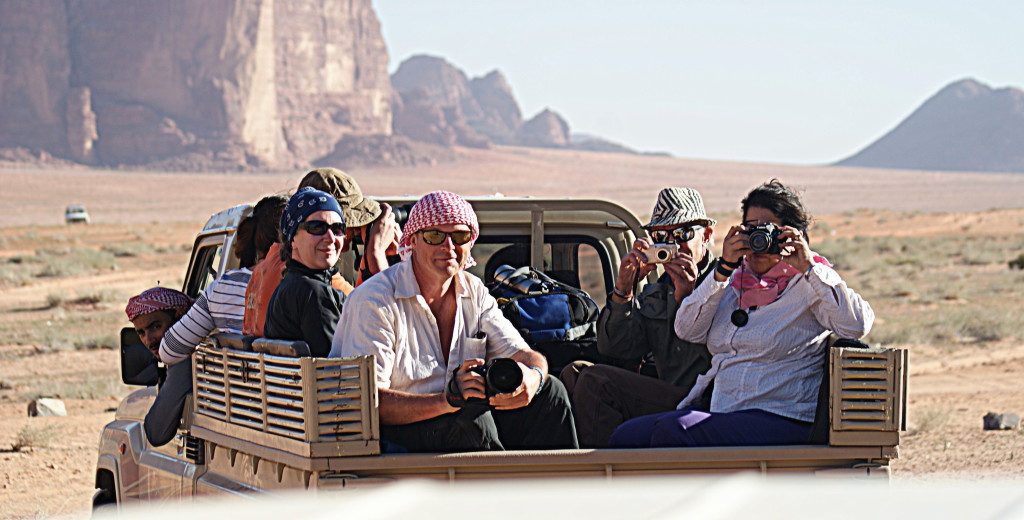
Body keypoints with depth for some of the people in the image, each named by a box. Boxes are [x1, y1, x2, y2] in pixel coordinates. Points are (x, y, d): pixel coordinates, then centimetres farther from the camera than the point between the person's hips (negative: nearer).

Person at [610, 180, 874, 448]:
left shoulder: (807, 285, 3)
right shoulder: (734, 281, 19)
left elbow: (857, 325, -15)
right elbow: (687, 330, 6)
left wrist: (809, 267, -13)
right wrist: (723, 269, -1)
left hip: (780, 420, -7)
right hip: (717, 411, 7)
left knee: (671, 431, -28)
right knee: (627, 436, -14)